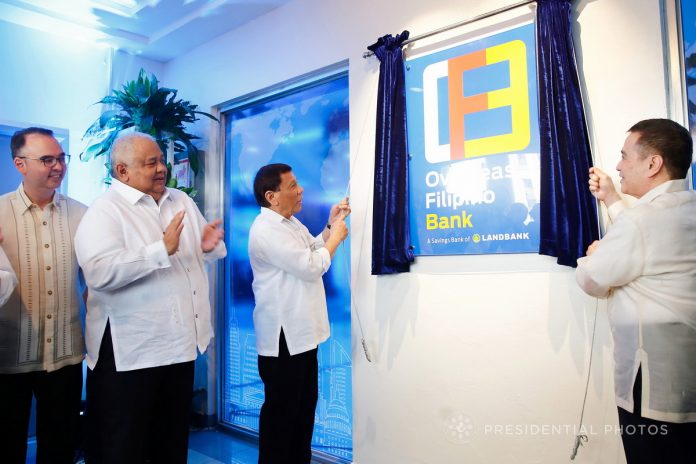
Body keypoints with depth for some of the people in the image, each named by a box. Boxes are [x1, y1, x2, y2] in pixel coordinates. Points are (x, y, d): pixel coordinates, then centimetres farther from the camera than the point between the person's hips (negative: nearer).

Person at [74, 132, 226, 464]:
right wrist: (163, 249, -27)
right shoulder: (104, 211, -12)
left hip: (181, 342, 7)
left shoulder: (182, 201, 9)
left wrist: (210, 246, -7)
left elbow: (209, 251, 16)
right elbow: (100, 272, -28)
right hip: (130, 350, -6)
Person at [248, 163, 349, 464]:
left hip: (302, 332, 10)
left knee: (305, 404, 20)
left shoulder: (291, 223, 12)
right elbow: (311, 267, -23)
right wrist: (336, 237, -9)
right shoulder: (266, 230, -20)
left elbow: (312, 251, 23)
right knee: (282, 409, 4)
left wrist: (330, 227, 10)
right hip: (283, 336, -10)